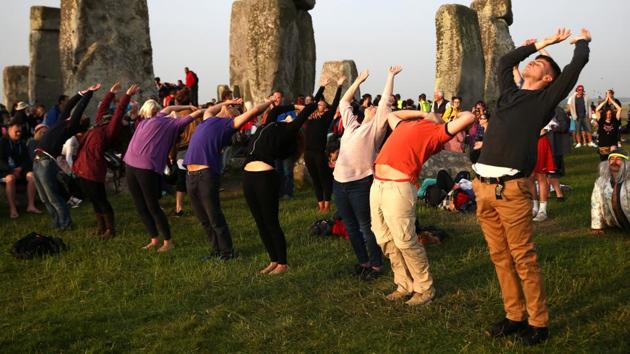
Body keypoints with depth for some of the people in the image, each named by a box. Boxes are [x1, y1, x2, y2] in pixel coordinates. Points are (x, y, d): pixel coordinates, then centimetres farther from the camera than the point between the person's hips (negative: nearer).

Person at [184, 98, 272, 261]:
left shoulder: (229, 124, 5)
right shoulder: (208, 118, 26)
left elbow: (254, 110, 2)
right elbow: (209, 109, 50)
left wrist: (270, 101, 17)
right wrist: (227, 102, 44)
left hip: (207, 174, -7)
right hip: (191, 175, 7)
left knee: (215, 217, -2)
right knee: (203, 219, 13)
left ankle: (227, 252, 11)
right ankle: (217, 250, 26)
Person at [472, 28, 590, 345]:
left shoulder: (545, 100, 7)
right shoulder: (509, 93, 22)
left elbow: (577, 65, 3)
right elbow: (504, 62, 36)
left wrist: (582, 41, 24)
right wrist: (542, 43, 39)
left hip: (511, 189, -5)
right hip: (483, 187, 5)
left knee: (522, 257, -2)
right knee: (499, 256, 9)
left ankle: (538, 323, 9)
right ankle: (515, 316, 20)